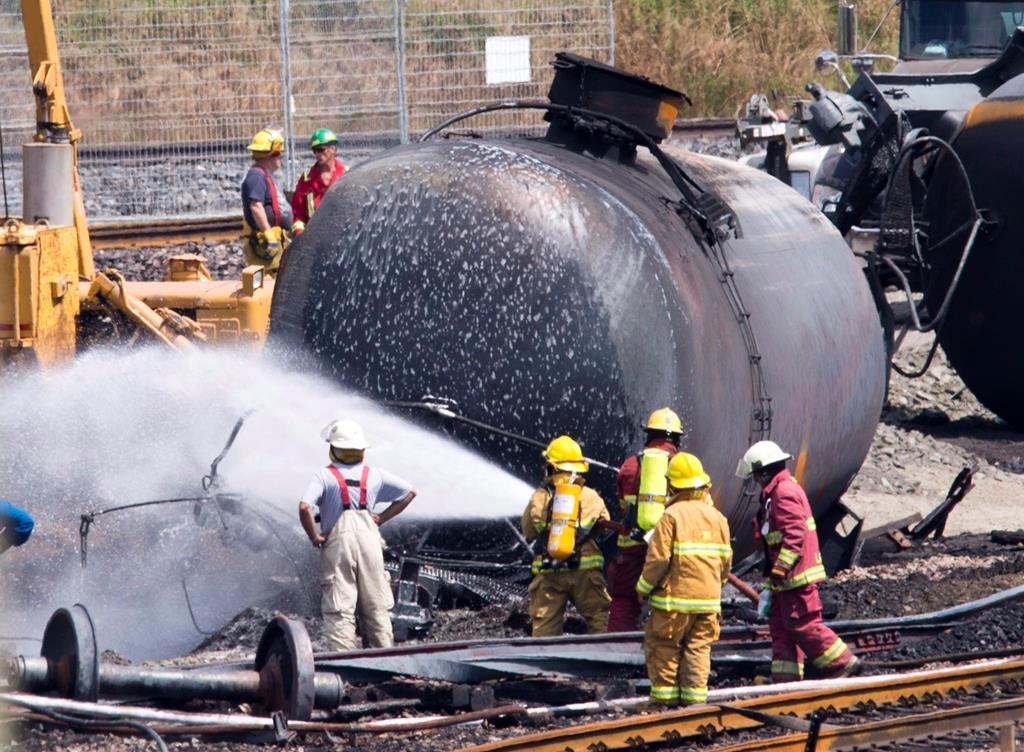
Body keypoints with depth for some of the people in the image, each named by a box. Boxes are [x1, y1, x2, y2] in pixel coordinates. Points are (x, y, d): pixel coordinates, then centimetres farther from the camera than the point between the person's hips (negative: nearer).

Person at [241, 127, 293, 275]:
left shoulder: (265, 175, 20)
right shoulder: (256, 176, -15)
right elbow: (256, 206, -26)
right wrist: (269, 235, -30)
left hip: (275, 240, 11)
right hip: (262, 240, -11)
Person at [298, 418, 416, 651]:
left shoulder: (324, 476, -6)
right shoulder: (374, 475, 7)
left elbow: (304, 507, -20)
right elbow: (410, 492, 14)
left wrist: (314, 536, -7)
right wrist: (383, 517, 15)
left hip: (337, 543, -3)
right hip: (369, 540, 3)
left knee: (339, 610, -1)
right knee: (376, 607, 11)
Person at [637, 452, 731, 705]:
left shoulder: (672, 516, -11)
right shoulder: (717, 517, 6)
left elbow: (658, 559, -13)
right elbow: (726, 559, 11)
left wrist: (644, 588, 1)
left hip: (675, 599, -5)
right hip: (708, 599, 5)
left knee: (663, 647, 5)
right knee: (698, 648, 10)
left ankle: (664, 697, 5)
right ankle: (695, 697, 6)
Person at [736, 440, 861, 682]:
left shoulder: (784, 493, -16)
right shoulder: (776, 492, 18)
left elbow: (795, 535, -25)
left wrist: (779, 569, -25)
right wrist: (774, 574, 26)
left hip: (797, 575, -11)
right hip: (787, 579, 11)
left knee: (802, 624, -9)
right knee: (780, 626, 11)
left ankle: (843, 663, -3)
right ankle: (786, 679, 12)